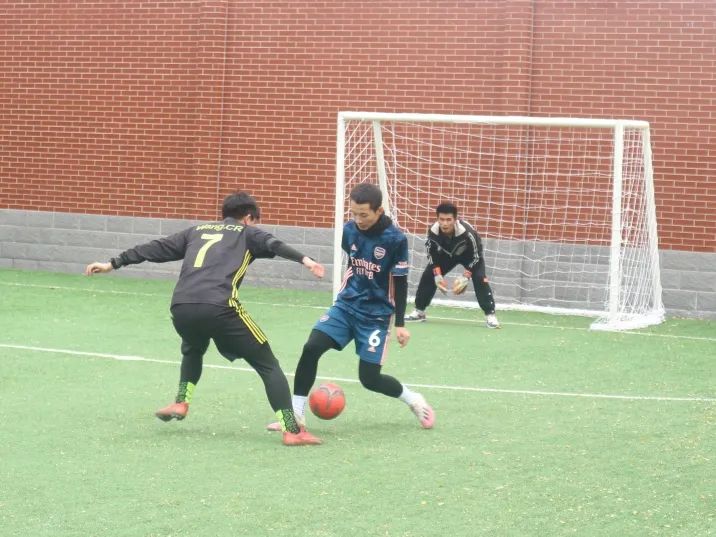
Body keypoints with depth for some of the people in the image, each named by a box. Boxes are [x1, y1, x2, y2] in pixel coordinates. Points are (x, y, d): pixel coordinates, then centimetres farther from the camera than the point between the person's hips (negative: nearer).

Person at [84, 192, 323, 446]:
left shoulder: (197, 231, 32)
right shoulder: (247, 233, 21)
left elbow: (154, 249, 31)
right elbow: (273, 245, -1)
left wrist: (113, 264, 37)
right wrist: (304, 259, -16)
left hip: (181, 308, 5)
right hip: (219, 308, -5)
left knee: (193, 349, 41)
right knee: (268, 365, 5)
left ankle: (181, 403, 30)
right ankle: (292, 430, -5)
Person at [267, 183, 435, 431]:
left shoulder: (396, 239, -17)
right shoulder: (349, 231, -4)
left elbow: (401, 283, -9)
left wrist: (400, 324, -8)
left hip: (376, 315, -4)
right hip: (346, 305, 4)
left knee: (369, 378, -5)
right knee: (311, 348, -16)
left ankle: (414, 400, 23)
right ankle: (296, 414, -8)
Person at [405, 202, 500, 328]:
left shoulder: (466, 232, -42)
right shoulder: (433, 231, -31)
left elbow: (476, 256, -28)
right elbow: (432, 255, -14)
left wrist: (465, 277, -33)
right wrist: (438, 275, -23)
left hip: (470, 254, -4)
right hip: (446, 253, 4)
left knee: (480, 279, -23)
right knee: (427, 276, -4)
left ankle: (490, 315, -16)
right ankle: (419, 311, 12)